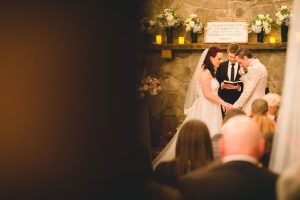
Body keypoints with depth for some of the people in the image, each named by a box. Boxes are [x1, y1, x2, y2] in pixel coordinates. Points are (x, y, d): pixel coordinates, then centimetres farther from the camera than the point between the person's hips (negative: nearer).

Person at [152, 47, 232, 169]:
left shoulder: (209, 71, 14)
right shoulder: (205, 72, -15)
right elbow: (207, 94, -19)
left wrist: (221, 102, 6)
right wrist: (223, 103, -13)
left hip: (209, 109, 9)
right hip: (205, 109, -9)